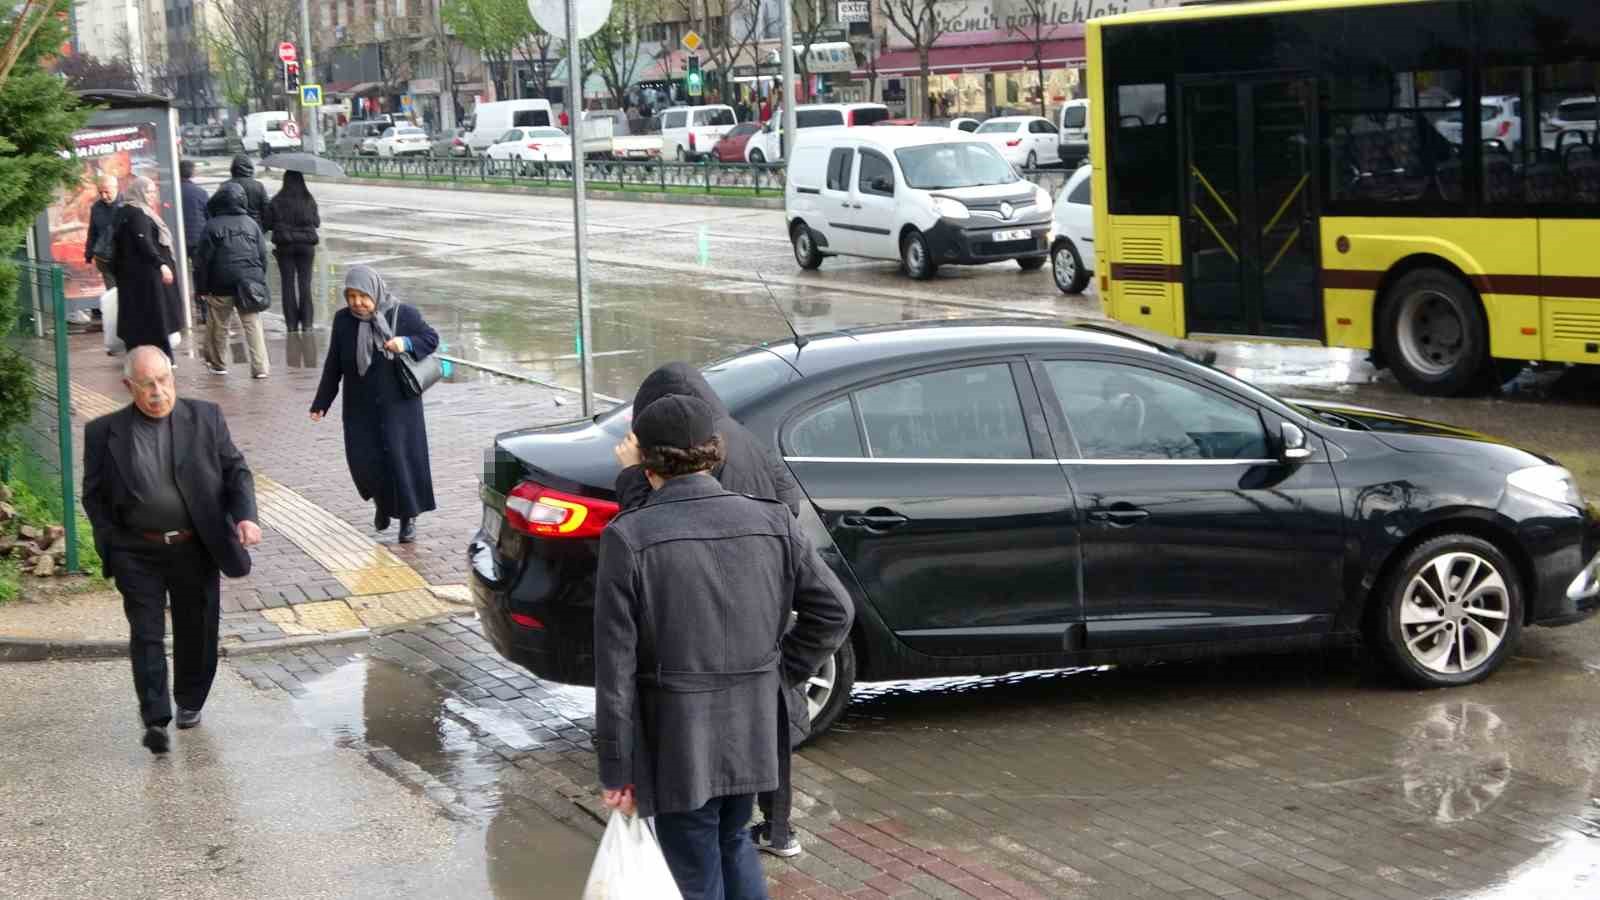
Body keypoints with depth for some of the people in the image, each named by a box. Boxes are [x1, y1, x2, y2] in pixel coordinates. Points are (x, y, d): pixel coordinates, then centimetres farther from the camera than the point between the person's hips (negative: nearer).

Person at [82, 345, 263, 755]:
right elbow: (93, 494, 4)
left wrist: (245, 516, -12)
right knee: (147, 635, -5)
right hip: (138, 554, -1)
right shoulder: (105, 432, -2)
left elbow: (236, 471, 4)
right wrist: (111, 546, -5)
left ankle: (190, 702, 33)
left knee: (196, 631, 13)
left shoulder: (205, 418, 0)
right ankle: (155, 719, -3)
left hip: (196, 549, 1)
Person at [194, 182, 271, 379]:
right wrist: (260, 280, 19)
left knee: (218, 326, 12)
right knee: (252, 324, 3)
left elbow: (202, 260, -6)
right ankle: (260, 367, -5)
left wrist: (202, 288, 1)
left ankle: (218, 364, 23)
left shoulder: (212, 226, -7)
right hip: (250, 282, 3)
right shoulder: (251, 224, 6)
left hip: (222, 287, -3)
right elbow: (263, 255, 11)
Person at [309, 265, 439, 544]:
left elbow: (432, 338, -1)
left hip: (398, 405, -2)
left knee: (401, 457, -1)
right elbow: (333, 365, 5)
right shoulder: (343, 320, -1)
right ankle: (382, 501, 29)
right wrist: (321, 403, 6)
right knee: (363, 460, -1)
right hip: (360, 408, 2)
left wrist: (407, 343, -21)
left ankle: (408, 516, 16)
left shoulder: (403, 315, -9)